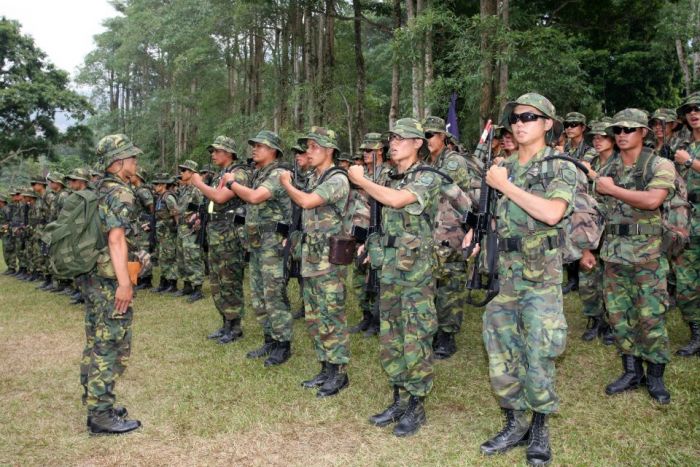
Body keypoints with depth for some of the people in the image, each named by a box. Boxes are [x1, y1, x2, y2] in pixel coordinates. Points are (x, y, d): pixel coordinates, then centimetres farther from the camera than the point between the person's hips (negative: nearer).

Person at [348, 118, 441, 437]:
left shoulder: (428, 178, -9)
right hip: (388, 268, 8)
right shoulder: (390, 179, 13)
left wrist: (361, 180, -14)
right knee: (390, 338, 12)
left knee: (415, 341, 0)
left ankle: (416, 407, 13)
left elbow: (396, 200, -26)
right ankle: (399, 401, 25)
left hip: (416, 270, -7)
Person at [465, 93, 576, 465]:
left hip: (542, 276, -5)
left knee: (538, 356, 1)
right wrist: (478, 228, 1)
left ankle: (539, 430, 20)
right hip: (503, 274, 5)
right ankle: (515, 424, 24)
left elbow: (552, 213, -24)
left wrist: (506, 185, -18)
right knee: (501, 352, 8)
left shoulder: (561, 169, -6)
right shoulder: (502, 168, 10)